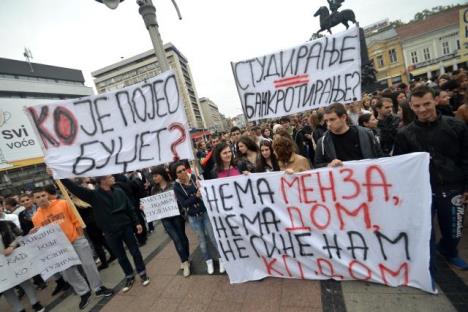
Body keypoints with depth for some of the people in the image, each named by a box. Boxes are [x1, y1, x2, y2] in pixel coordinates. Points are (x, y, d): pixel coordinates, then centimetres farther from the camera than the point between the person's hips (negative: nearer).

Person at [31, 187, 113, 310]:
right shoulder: (36, 217, -3)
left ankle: (99, 288, 20)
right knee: (68, 272, 10)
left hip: (76, 240, -3)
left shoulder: (62, 204, -9)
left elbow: (75, 220, -3)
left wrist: (81, 236, -2)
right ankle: (84, 293, 29)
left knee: (88, 264, 3)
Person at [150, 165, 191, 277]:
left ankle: (185, 259, 31)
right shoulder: (154, 189, 6)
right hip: (165, 218, 2)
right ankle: (185, 262, 12)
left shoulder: (174, 185, -6)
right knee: (176, 239, -2)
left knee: (182, 236, 10)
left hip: (177, 215, -2)